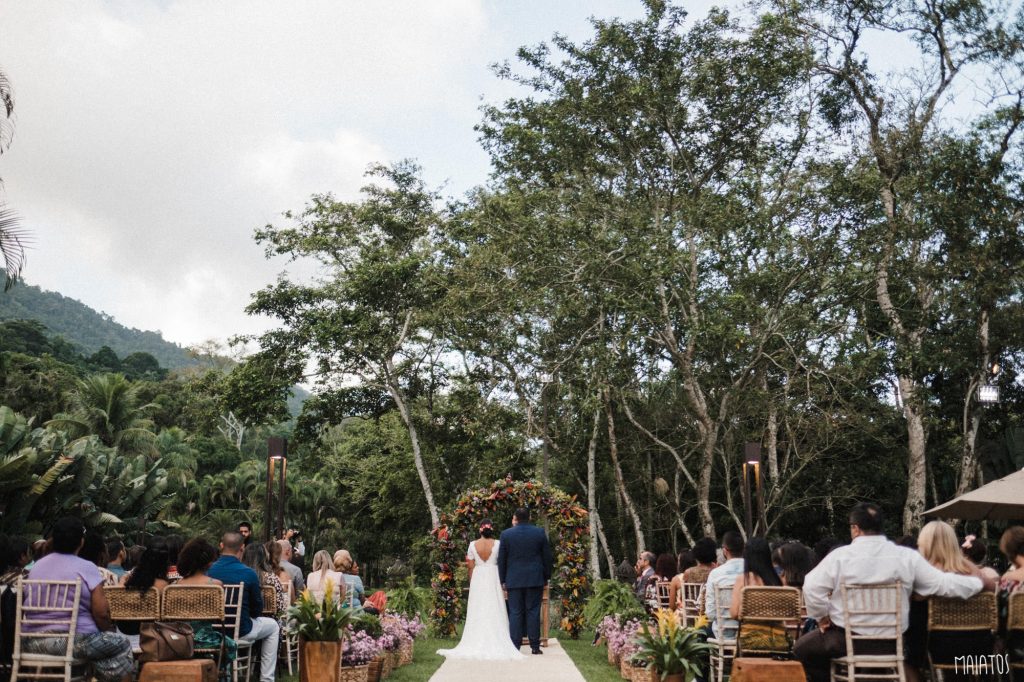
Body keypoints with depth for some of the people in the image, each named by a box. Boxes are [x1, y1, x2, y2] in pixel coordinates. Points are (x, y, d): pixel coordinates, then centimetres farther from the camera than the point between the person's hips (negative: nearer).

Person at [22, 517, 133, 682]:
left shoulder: (37, 566, 12)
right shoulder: (86, 567, -6)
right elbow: (101, 613, -11)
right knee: (121, 643, 13)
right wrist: (108, 631, 8)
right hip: (74, 640, -7)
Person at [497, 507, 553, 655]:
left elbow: (501, 560, 2)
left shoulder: (506, 534, -2)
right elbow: (547, 557, 4)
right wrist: (546, 577, 13)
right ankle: (535, 646, 4)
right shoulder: (540, 533, -1)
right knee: (533, 612, 3)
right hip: (535, 580, 0)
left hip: (514, 580, 0)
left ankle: (515, 647, 2)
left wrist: (503, 580, 11)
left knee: (515, 613, 3)